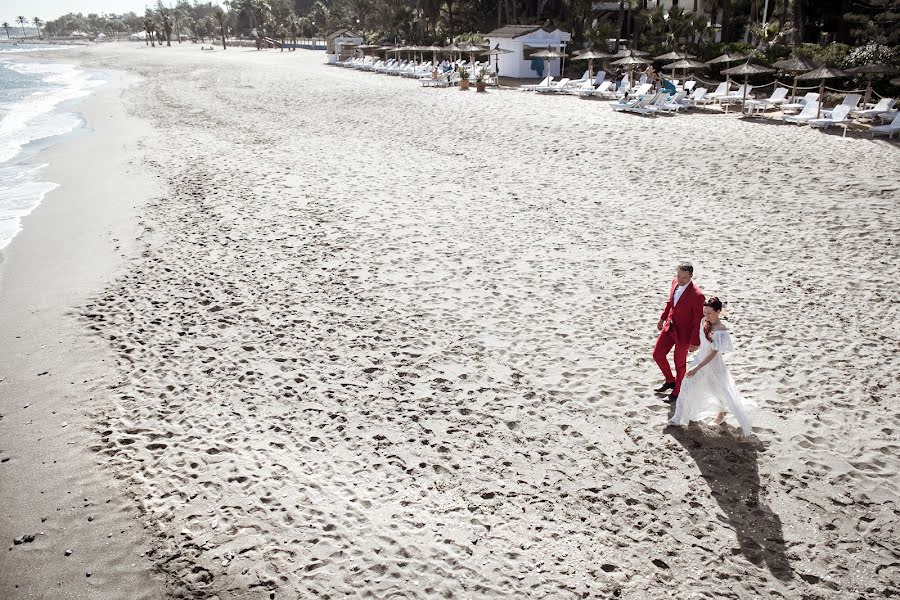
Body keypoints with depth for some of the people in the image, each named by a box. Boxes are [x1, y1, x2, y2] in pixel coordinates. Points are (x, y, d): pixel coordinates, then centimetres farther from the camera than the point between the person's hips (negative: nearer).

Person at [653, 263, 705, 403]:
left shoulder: (697, 295, -29)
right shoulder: (675, 282, -7)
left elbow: (699, 320, -20)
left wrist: (695, 342, -15)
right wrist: (663, 318, 21)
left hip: (683, 333, -7)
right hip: (670, 327, 7)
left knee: (679, 363, 12)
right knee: (658, 354, 10)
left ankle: (677, 391, 35)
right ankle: (670, 381, 35)